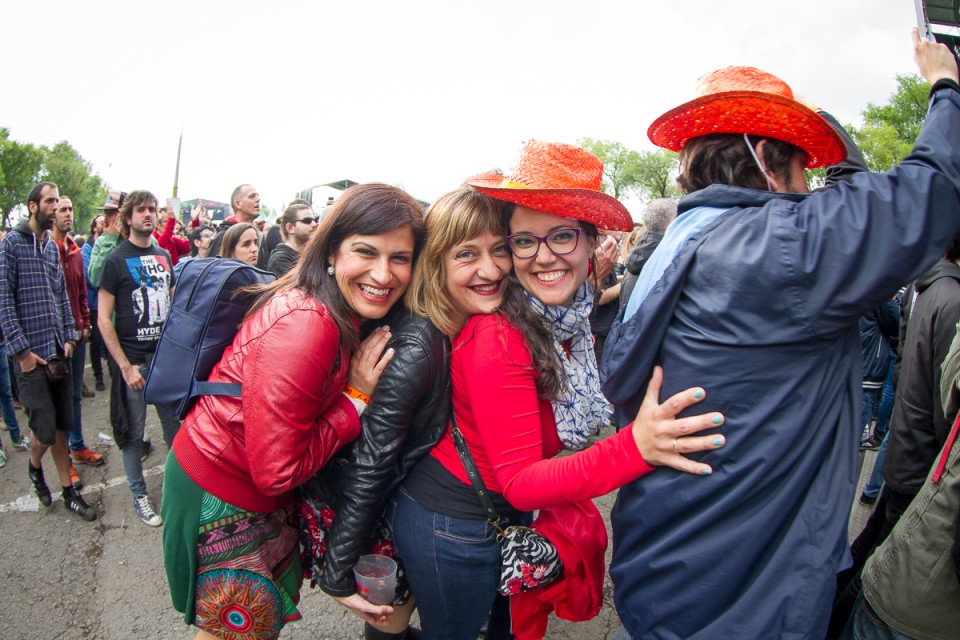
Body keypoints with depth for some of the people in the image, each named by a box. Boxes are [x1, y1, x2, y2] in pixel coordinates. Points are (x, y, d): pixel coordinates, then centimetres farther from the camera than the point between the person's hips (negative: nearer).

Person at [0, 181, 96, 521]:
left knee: (62, 427, 10)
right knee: (46, 431, -4)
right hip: (31, 354, -5)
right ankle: (34, 465, 29)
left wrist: (69, 337, 6)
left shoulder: (53, 246, 13)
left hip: (59, 352, 5)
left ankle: (69, 492, 20)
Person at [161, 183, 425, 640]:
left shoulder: (350, 316, -5)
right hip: (220, 497, -8)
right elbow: (276, 471, -29)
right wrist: (357, 397, -25)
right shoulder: (303, 327, -33)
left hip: (264, 495, 8)